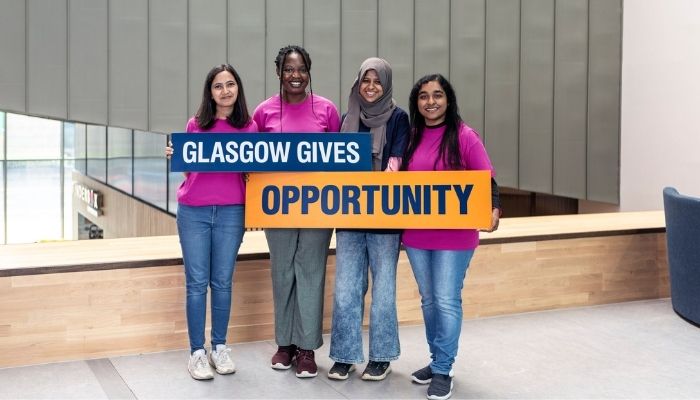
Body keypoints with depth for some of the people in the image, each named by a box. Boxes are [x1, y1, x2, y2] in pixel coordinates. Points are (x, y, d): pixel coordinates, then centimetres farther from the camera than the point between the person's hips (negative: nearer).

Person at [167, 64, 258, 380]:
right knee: (196, 282, 1)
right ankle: (197, 351, 7)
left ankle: (220, 347, 18)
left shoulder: (249, 127, 6)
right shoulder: (195, 124, 6)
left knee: (222, 282, 6)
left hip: (231, 212, 0)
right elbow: (187, 168, 10)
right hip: (193, 211, 0)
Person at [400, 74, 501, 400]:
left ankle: (442, 371, 9)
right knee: (428, 300, 15)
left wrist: (493, 211, -27)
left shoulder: (464, 136, -8)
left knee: (447, 301, -2)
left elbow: (487, 180, -10)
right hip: (415, 233, 5)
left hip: (454, 235, -5)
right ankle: (436, 361, 29)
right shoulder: (412, 138, 7)